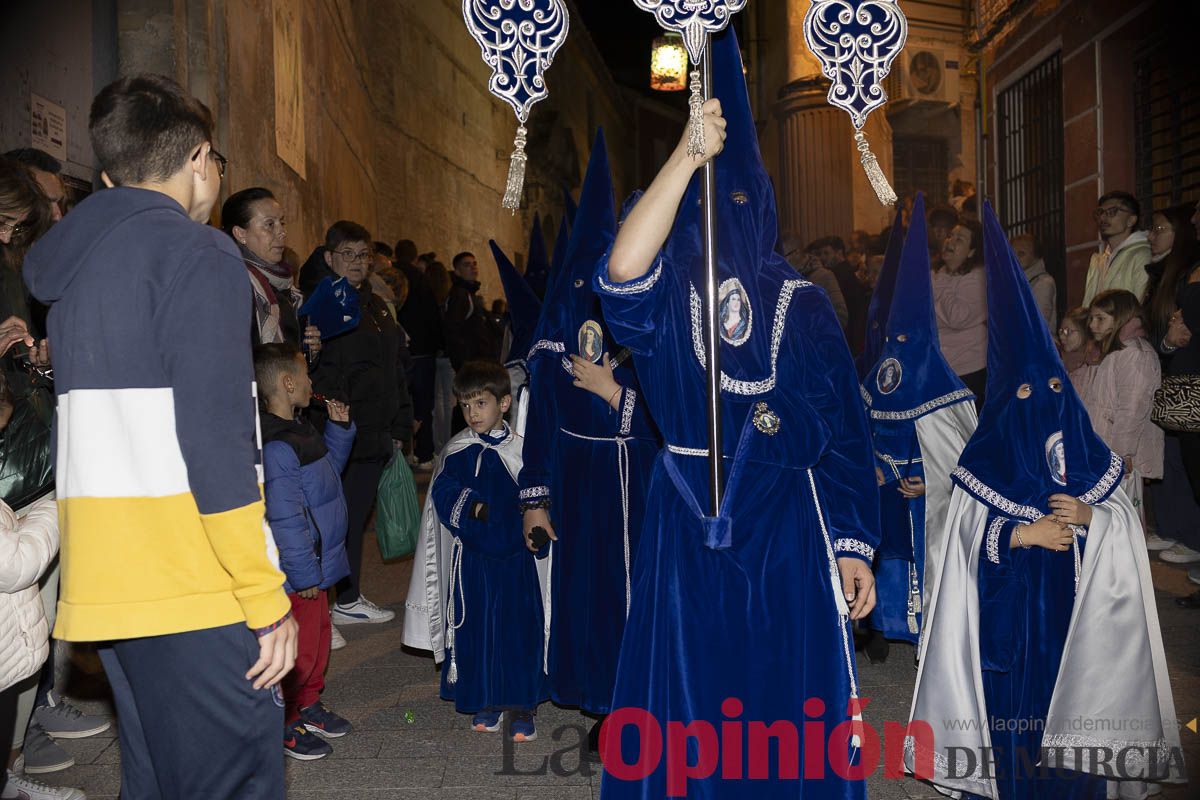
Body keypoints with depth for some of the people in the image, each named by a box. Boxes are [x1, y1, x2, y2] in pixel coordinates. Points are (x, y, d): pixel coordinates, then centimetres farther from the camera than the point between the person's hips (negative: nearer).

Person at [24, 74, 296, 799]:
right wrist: (267, 597, -14)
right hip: (195, 591, -8)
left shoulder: (69, 262, 16)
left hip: (104, 586, 8)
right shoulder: (198, 255, -9)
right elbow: (216, 439, -17)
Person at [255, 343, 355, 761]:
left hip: (318, 565, 10)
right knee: (299, 648, 3)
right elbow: (285, 520, -26)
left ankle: (308, 706, 38)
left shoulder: (299, 429, 7)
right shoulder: (276, 448, -26)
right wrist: (306, 575, -21)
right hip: (299, 573, -10)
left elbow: (330, 466, 25)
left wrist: (339, 428, 10)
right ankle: (285, 725, 20)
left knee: (319, 635, 22)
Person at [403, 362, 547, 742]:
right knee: (477, 629, 9)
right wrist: (476, 509, -23)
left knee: (520, 628, 4)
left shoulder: (522, 448, -2)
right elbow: (445, 495, -10)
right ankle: (487, 703, 26)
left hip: (516, 557, -1)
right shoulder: (456, 451, 0)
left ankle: (521, 706, 18)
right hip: (472, 557, 1)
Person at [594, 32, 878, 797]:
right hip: (689, 526, 0)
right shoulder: (668, 295, 2)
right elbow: (620, 271, -24)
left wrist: (854, 544, -1)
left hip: (787, 526, 1)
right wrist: (686, 153, -27)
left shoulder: (802, 303, 4)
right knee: (687, 703, 7)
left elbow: (844, 427, 3)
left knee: (790, 697, 6)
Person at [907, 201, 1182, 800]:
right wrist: (1024, 533, -18)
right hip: (1007, 610, -2)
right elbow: (969, 534, -5)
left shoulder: (1087, 448, 5)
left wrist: (1089, 516, -17)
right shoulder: (987, 454, -2)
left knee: (1070, 720, 6)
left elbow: (1126, 518, 2)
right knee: (1009, 702, 0)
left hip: (1075, 607, 2)